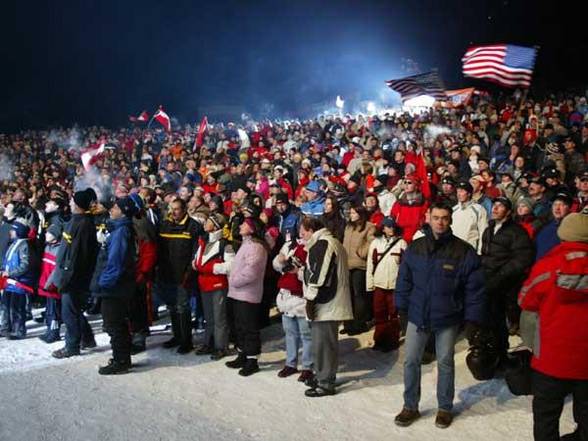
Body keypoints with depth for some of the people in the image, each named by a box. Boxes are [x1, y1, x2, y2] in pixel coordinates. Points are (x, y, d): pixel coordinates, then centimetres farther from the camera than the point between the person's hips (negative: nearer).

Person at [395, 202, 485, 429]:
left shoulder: (464, 251, -11)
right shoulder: (414, 248, -2)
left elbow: (474, 287, -7)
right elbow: (404, 279, 7)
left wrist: (472, 317, -8)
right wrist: (402, 306, 5)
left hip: (448, 317, -2)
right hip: (418, 315, 3)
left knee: (445, 363, 13)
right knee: (411, 361, 8)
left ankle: (445, 408, 30)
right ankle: (410, 406, 25)